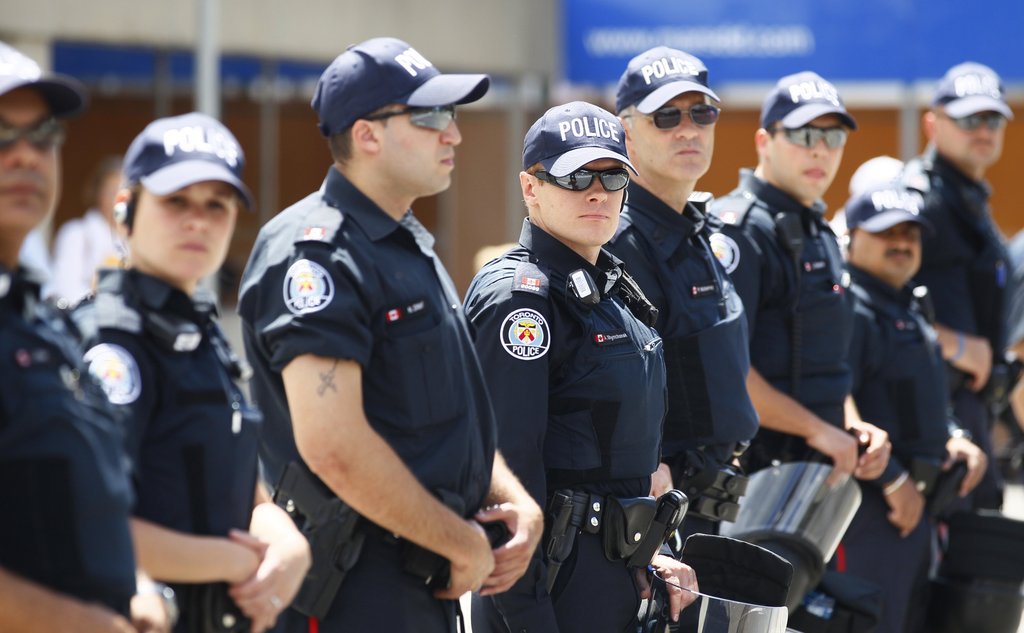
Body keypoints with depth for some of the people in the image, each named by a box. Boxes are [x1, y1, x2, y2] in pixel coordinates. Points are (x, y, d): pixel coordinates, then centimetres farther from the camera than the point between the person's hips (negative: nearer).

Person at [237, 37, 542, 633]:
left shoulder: (412, 246, 17)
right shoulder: (317, 255, -15)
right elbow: (333, 446, -24)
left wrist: (513, 498, 5)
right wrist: (464, 544, -16)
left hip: (427, 583, 9)